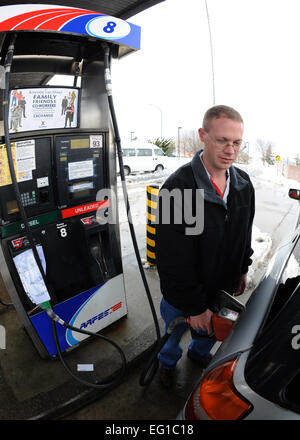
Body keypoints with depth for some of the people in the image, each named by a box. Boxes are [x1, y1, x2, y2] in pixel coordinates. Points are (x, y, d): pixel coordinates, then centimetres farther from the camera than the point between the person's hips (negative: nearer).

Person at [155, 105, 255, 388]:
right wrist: (195, 307, -20)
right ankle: (168, 362, 56)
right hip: (183, 294, -5)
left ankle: (199, 353, 63)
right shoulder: (177, 188, -29)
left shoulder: (243, 183, -6)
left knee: (211, 331, 29)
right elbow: (173, 261, -26)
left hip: (223, 288, 6)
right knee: (175, 331, 23)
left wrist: (242, 270, 14)